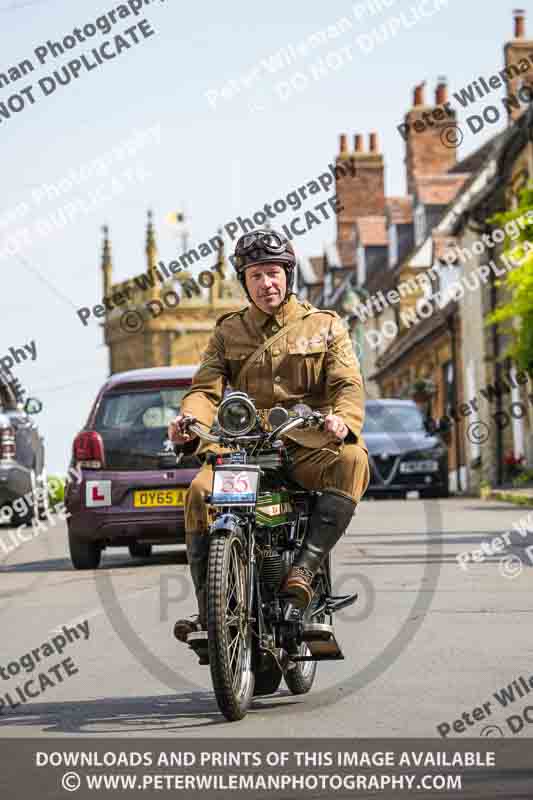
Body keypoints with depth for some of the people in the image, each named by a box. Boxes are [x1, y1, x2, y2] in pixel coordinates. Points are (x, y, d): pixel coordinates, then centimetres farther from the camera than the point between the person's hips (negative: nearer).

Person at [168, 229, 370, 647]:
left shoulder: (325, 326, 14)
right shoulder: (228, 332, 20)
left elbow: (348, 384, 0)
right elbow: (207, 387, 6)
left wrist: (343, 417, -24)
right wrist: (188, 419, -18)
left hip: (307, 444, -1)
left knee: (352, 462, -35)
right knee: (200, 492, -27)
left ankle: (306, 565, -33)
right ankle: (207, 607, -20)